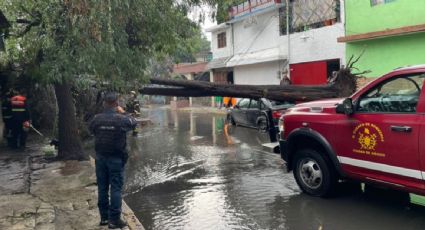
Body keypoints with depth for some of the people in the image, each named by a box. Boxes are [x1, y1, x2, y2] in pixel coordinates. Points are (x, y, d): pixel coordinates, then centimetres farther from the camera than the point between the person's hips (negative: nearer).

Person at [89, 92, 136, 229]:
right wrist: (121, 113, 17)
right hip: (116, 158, -4)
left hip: (100, 157, 4)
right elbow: (133, 123, 7)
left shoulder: (97, 119, -5)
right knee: (116, 188, 2)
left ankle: (104, 217, 23)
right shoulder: (122, 119, -14)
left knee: (102, 188, 13)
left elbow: (91, 129, 14)